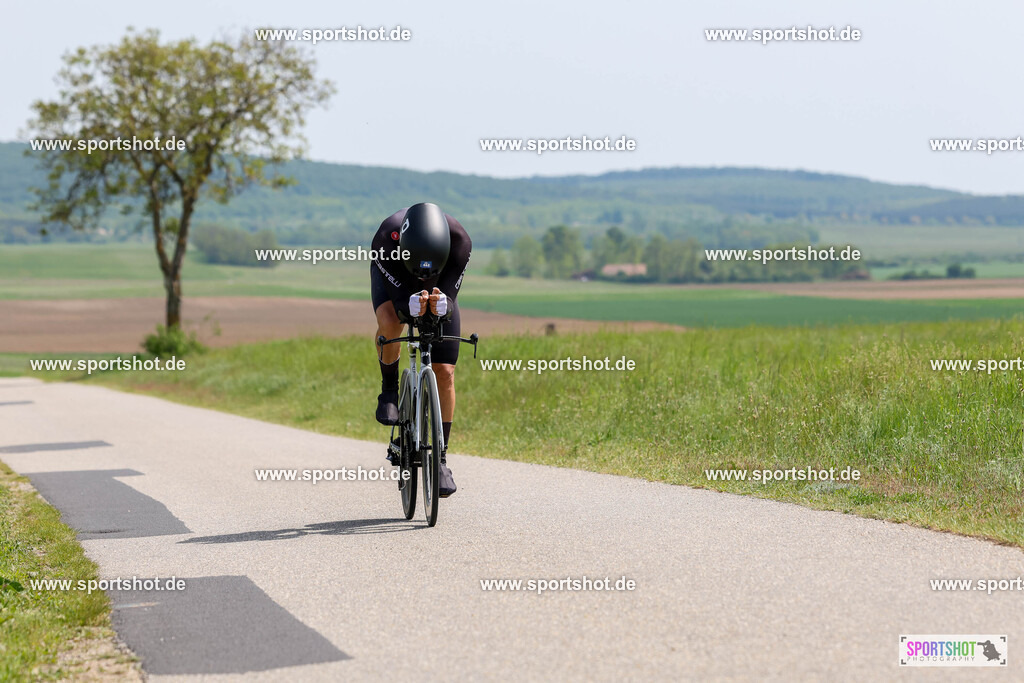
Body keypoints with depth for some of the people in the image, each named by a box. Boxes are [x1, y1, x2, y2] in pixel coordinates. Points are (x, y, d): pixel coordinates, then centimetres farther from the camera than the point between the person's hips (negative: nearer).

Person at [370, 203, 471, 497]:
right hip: (392, 280, -1)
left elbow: (450, 298, -32)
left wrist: (441, 305, -55)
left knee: (445, 373, -8)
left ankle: (440, 457, 3)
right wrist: (412, 306, -56)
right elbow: (399, 299, -34)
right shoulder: (386, 241, -40)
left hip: (439, 287, 1)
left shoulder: (460, 241, -38)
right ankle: (389, 389, -7)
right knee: (389, 324, -36)